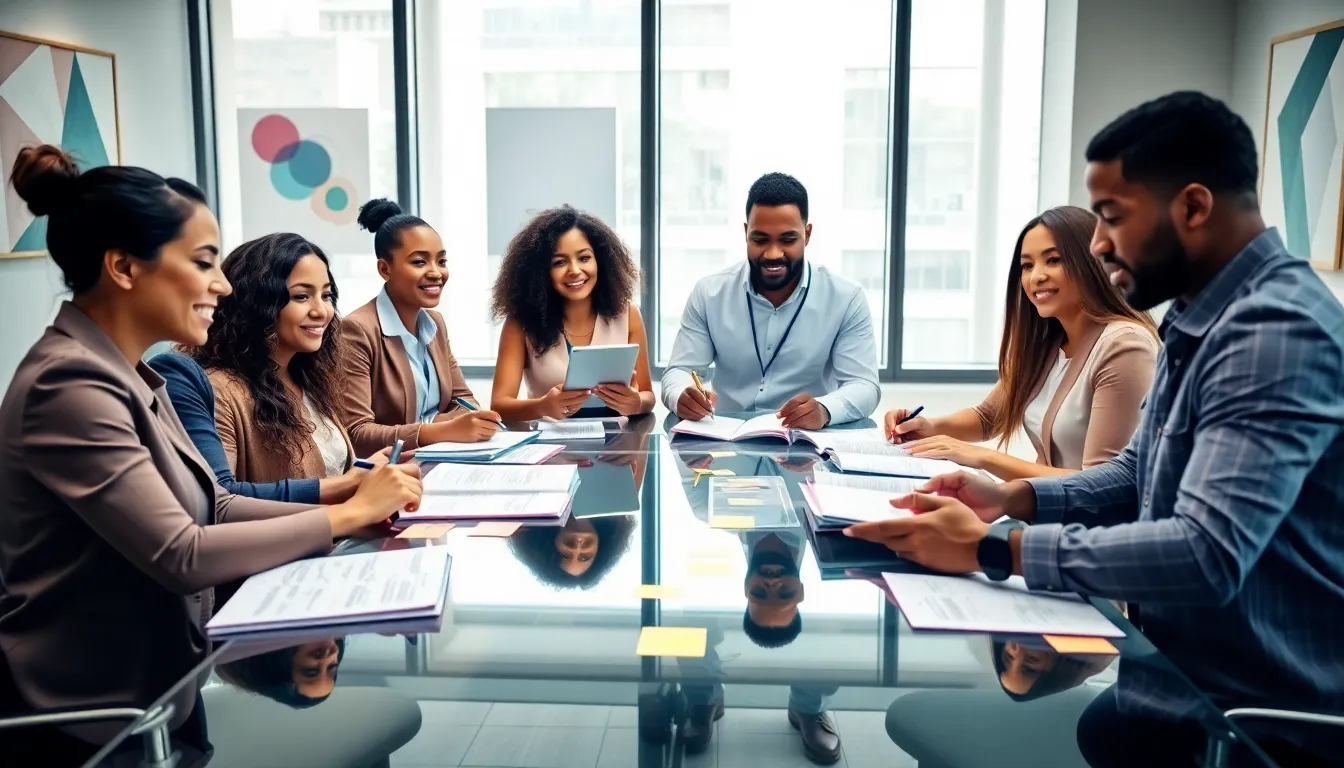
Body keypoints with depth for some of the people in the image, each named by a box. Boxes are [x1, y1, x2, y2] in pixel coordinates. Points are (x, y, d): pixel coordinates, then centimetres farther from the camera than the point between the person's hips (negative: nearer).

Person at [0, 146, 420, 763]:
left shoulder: (130, 378, 8)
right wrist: (350, 513, -18)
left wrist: (356, 513, -6)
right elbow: (182, 557, -26)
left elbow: (210, 508, 6)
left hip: (153, 686, 8)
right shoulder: (70, 385, -22)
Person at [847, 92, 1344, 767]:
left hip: (1255, 712, -8)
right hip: (1182, 667, 8)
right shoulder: (1200, 319, 8)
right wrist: (1014, 497, -1)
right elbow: (1139, 475, 16)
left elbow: (1208, 554, -33)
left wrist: (991, 548, -27)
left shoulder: (1278, 331, -24)